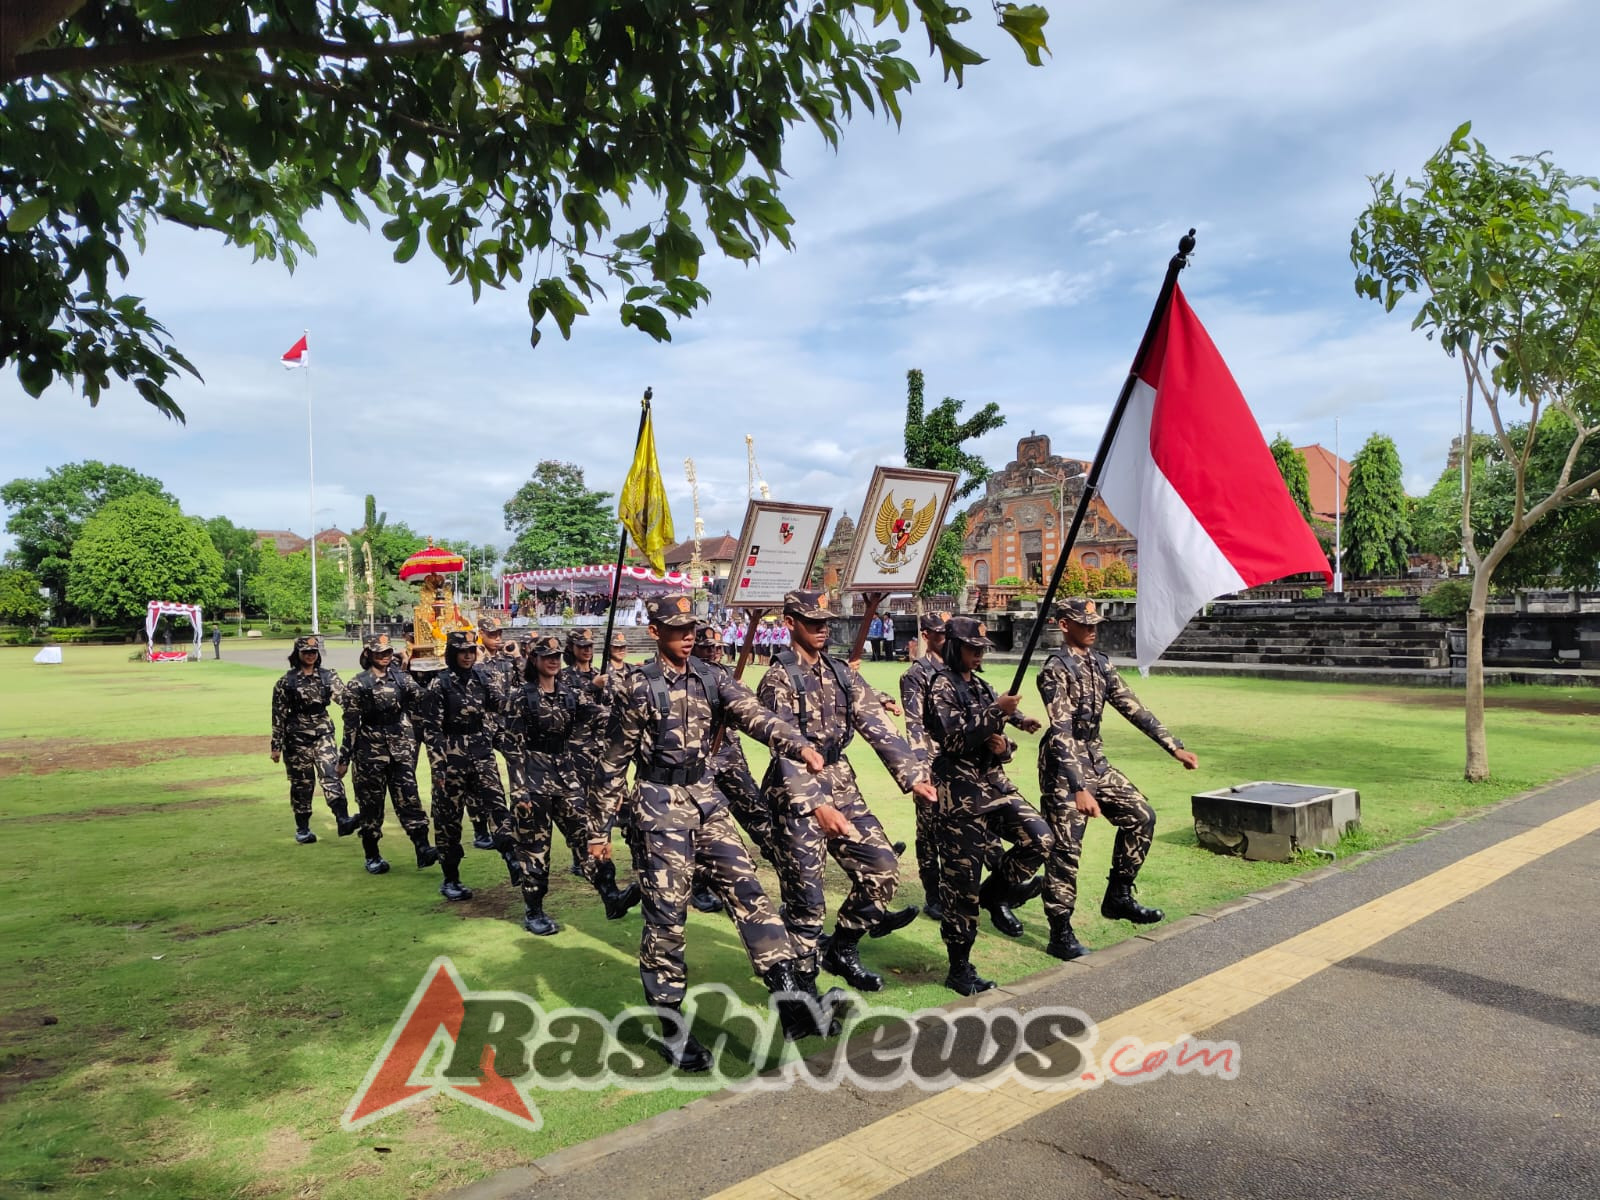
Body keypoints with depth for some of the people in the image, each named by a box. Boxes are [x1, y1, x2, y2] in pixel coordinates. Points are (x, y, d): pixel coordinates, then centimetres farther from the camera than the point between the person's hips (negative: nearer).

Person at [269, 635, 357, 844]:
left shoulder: (328, 676, 5)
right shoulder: (286, 682, 0)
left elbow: (344, 698, -5)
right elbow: (278, 715, 2)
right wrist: (276, 746, 2)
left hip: (323, 735, 1)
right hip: (297, 738, -1)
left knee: (331, 775, -14)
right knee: (301, 783, 7)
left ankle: (343, 820, -25)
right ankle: (302, 828, 20)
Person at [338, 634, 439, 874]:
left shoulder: (402, 679, 7)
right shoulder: (358, 685, -2)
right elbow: (350, 725, -3)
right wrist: (344, 759, -3)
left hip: (401, 748, 2)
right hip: (371, 749, -2)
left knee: (408, 797, -4)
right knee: (371, 802, 6)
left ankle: (422, 849, -9)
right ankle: (372, 856, 18)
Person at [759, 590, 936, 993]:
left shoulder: (842, 673, 8)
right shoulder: (779, 678, -11)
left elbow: (879, 727, 2)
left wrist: (913, 776, -8)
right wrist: (816, 804, -31)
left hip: (841, 783, 7)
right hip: (797, 793, -6)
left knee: (882, 868, 4)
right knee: (806, 898, -1)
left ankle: (842, 950, 24)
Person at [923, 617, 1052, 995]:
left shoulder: (982, 687, 15)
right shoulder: (942, 687, -7)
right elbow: (954, 740, -20)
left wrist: (1005, 746, -4)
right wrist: (997, 712, -22)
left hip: (995, 785, 7)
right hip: (962, 793, -7)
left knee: (1039, 838, -12)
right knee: (962, 881, -1)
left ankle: (997, 893, 14)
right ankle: (960, 969, 12)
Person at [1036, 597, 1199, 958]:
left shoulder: (1100, 663, 7)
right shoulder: (1055, 669, -18)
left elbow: (1133, 708, 11)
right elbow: (1061, 733, -27)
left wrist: (1174, 747, 7)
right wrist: (1080, 788, -34)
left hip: (1096, 761, 8)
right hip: (1064, 767, -8)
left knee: (1140, 816, 9)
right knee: (1065, 849, -5)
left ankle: (1118, 897, 23)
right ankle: (1060, 934, 6)